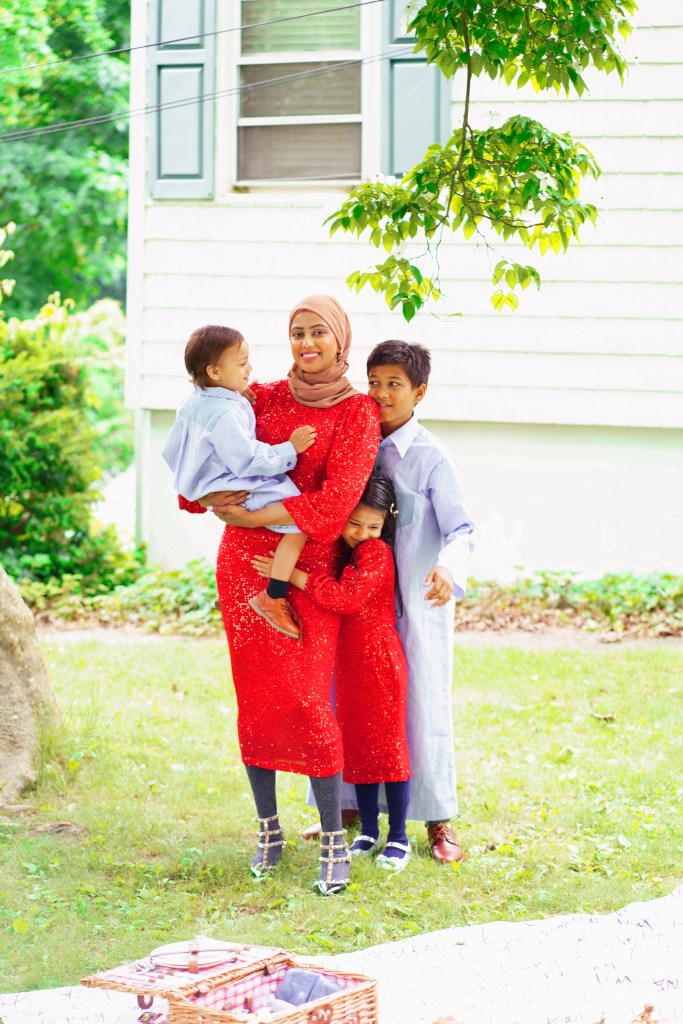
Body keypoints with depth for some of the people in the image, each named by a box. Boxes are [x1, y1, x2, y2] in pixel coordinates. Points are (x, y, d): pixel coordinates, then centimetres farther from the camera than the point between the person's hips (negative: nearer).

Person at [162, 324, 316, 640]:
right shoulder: (226, 414, -26)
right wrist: (290, 449, -19)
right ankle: (273, 597, -17)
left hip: (208, 488, 11)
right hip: (234, 491, -11)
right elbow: (250, 460, -25)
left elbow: (171, 450, 17)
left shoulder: (194, 403, 6)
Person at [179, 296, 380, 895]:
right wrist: (209, 493, -10)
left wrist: (249, 515, -15)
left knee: (307, 702, -10)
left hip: (309, 569, -3)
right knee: (255, 699, 4)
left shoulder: (357, 412, -1)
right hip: (244, 561, 3)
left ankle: (335, 841, 0)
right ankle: (268, 828, 18)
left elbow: (337, 499, -13)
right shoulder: (264, 398, 10)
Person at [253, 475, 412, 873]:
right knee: (357, 747, 11)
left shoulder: (377, 552, -15)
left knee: (388, 746, -1)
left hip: (381, 664, -8)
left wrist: (293, 575, -26)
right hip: (348, 666, 8)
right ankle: (368, 832, 20)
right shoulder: (342, 551, 10)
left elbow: (348, 597, -27)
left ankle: (398, 838, 6)